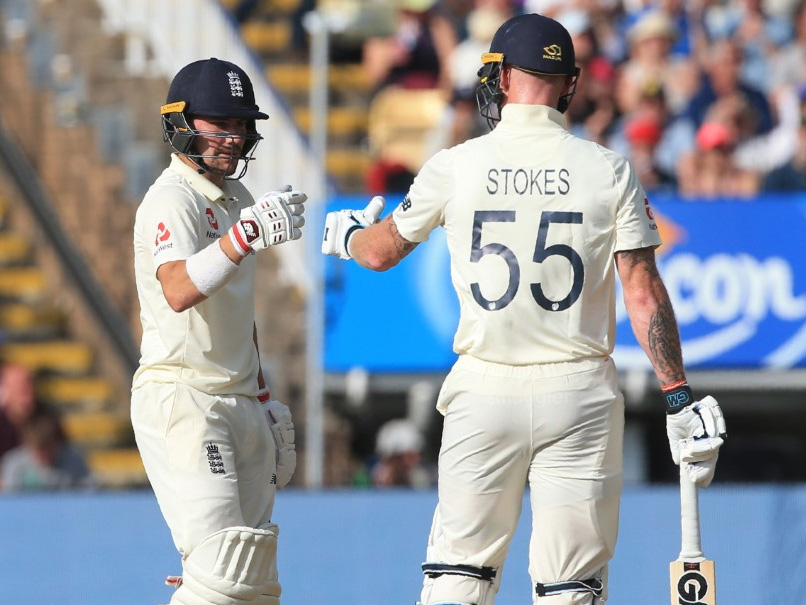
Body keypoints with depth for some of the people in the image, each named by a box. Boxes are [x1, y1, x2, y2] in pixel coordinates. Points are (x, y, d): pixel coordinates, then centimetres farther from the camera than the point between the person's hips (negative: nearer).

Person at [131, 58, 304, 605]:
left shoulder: (235, 200, 17)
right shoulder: (172, 200, -12)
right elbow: (179, 291, -31)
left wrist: (262, 396, 25)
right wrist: (247, 234, -42)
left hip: (238, 404, 9)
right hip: (182, 401, -9)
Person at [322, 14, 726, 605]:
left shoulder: (456, 166, -1)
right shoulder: (609, 170, -3)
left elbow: (381, 251, 15)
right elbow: (645, 296, -6)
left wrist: (348, 234, 38)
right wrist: (680, 398, -2)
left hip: (484, 392, 0)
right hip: (579, 397, 0)